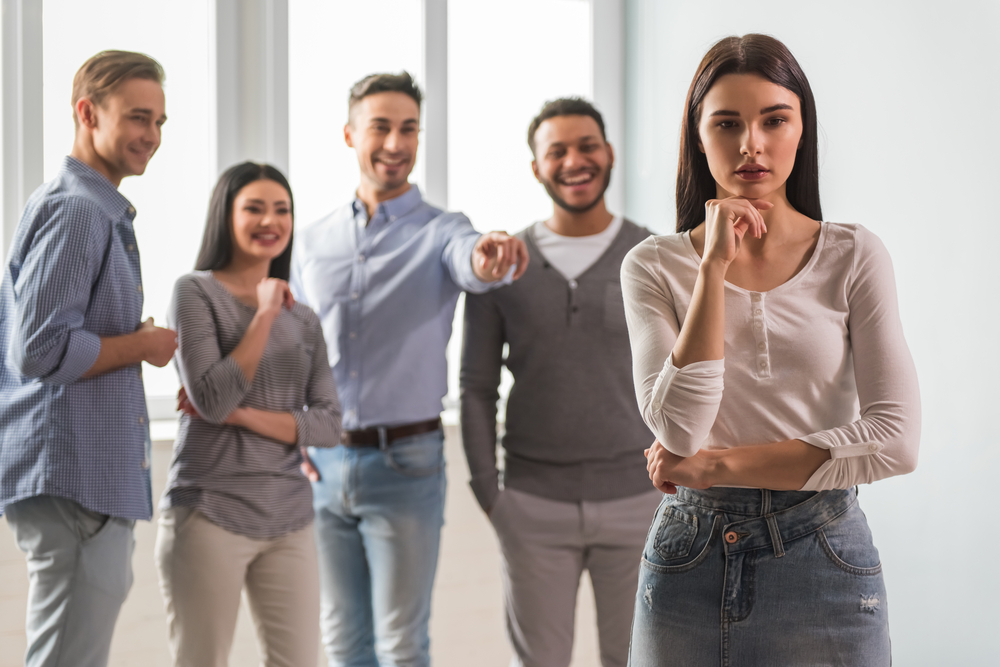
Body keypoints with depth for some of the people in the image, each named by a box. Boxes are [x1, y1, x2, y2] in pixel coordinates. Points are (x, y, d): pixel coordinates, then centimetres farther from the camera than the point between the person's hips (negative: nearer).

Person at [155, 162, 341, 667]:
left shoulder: (304, 319, 13)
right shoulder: (195, 292, -1)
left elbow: (329, 424, 4)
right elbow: (212, 398, -13)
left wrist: (243, 415, -10)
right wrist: (265, 315, -10)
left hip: (288, 519, 5)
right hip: (209, 512, -4)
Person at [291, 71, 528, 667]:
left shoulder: (439, 231, -4)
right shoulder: (313, 242, 9)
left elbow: (469, 261, -29)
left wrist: (491, 259, -53)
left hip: (404, 464, -4)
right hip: (323, 465, 4)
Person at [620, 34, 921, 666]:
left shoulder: (855, 256, -2)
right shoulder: (655, 266, -1)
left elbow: (896, 440, -9)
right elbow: (678, 429, -13)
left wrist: (719, 465, -10)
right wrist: (715, 266, -16)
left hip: (822, 558, 0)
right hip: (689, 562, 0)